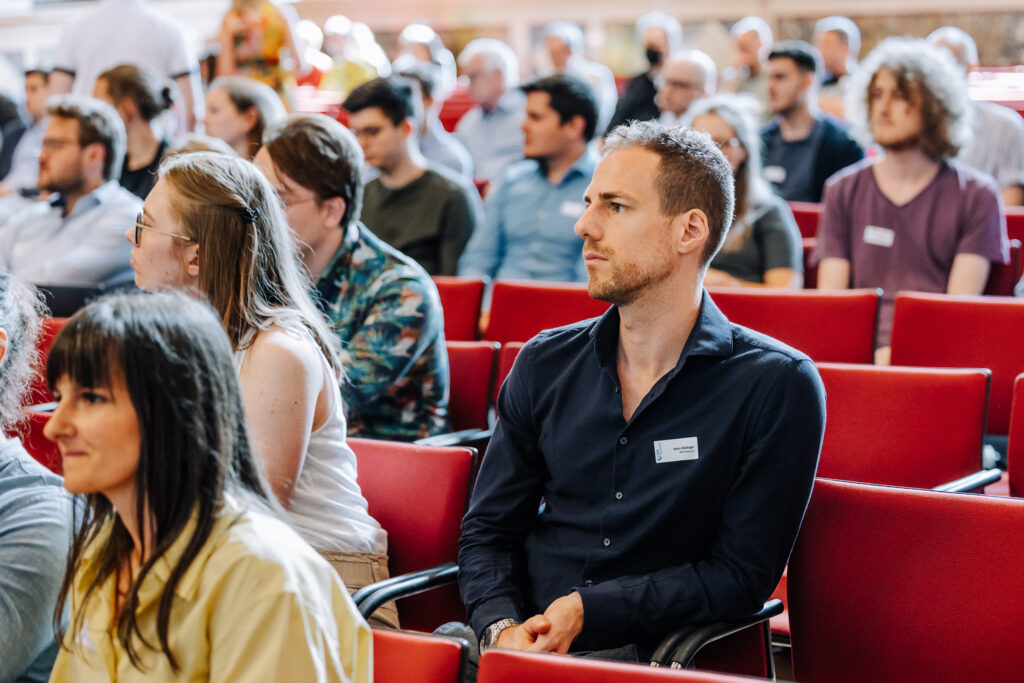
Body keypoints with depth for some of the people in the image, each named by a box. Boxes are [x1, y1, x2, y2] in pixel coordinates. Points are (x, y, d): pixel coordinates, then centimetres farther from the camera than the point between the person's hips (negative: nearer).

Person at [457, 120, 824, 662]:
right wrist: (502, 627, -7)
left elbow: (742, 574, -4)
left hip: (648, 655, -4)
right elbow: (488, 528, 14)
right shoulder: (544, 365, 12)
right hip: (521, 639, 4)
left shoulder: (777, 386, -3)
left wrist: (588, 609, -13)